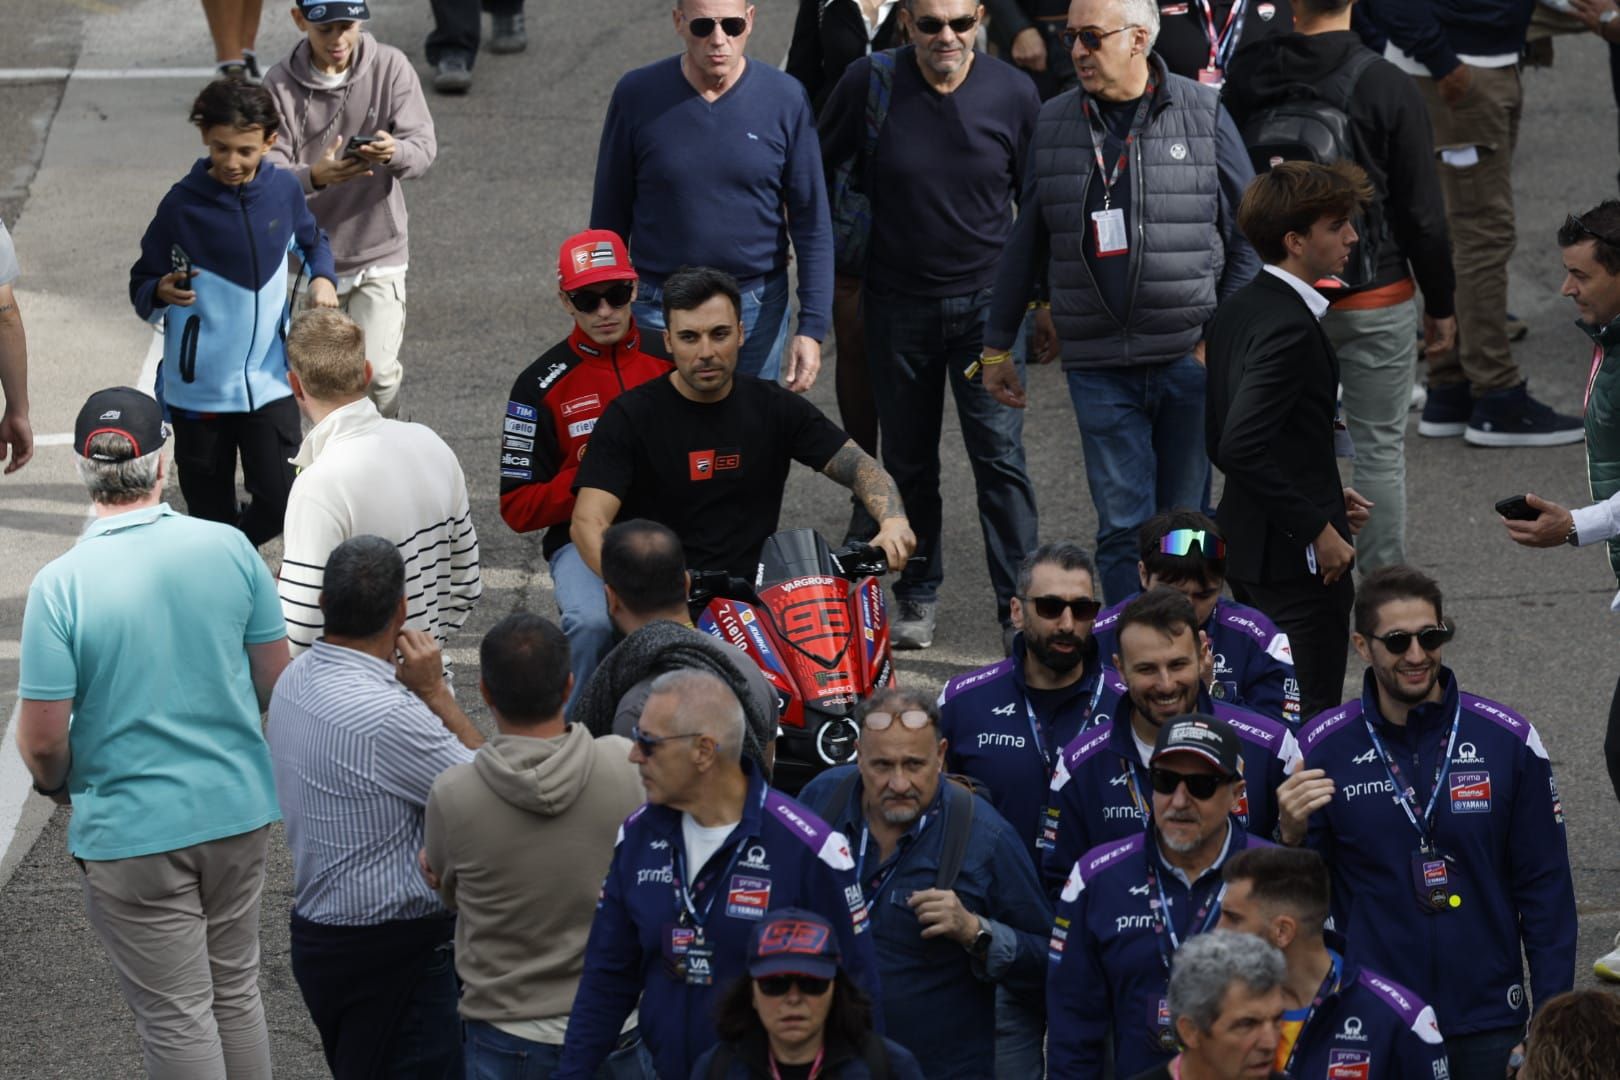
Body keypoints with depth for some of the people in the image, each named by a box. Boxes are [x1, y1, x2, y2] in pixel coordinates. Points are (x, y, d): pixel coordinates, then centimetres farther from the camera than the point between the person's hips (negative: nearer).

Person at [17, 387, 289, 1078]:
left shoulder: (60, 587, -19)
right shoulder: (229, 549, -9)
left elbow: (42, 742, -15)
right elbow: (277, 684, 2)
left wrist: (55, 784, 7)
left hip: (133, 833, -4)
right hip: (239, 811, 4)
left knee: (176, 1019, 8)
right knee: (236, 994, 20)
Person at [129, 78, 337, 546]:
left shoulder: (283, 190, -1)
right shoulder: (183, 204, -10)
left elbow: (311, 241, 21)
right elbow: (141, 287, -2)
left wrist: (323, 278, 0)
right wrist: (163, 293, -26)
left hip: (269, 380, 2)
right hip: (198, 386, -2)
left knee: (278, 501, -6)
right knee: (211, 513, 5)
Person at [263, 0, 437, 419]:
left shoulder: (390, 66, -7)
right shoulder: (280, 85, -8)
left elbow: (425, 146, -12)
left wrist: (395, 153, -37)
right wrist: (314, 177, -38)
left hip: (379, 252, -1)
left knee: (378, 371, -8)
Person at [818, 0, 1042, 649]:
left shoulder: (1012, 95, -7)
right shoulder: (868, 84, -9)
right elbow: (822, 174, 7)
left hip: (987, 301, -1)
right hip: (898, 302, 1)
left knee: (1000, 455, -6)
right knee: (908, 461, 11)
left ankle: (1020, 608, -1)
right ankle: (917, 598, 26)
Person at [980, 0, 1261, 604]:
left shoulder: (1203, 114, 1)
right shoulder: (1054, 124, 8)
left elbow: (1249, 235, 3)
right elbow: (1025, 243, 15)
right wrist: (997, 346, 16)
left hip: (1190, 357, -1)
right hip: (1099, 366, 1)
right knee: (1123, 526, -3)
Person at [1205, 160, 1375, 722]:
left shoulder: (1235, 311, 9)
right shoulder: (1290, 326, -20)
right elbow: (1241, 448, -28)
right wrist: (1317, 529, -21)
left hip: (1247, 549, 10)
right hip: (1296, 560, -10)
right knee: (1309, 721, -5)